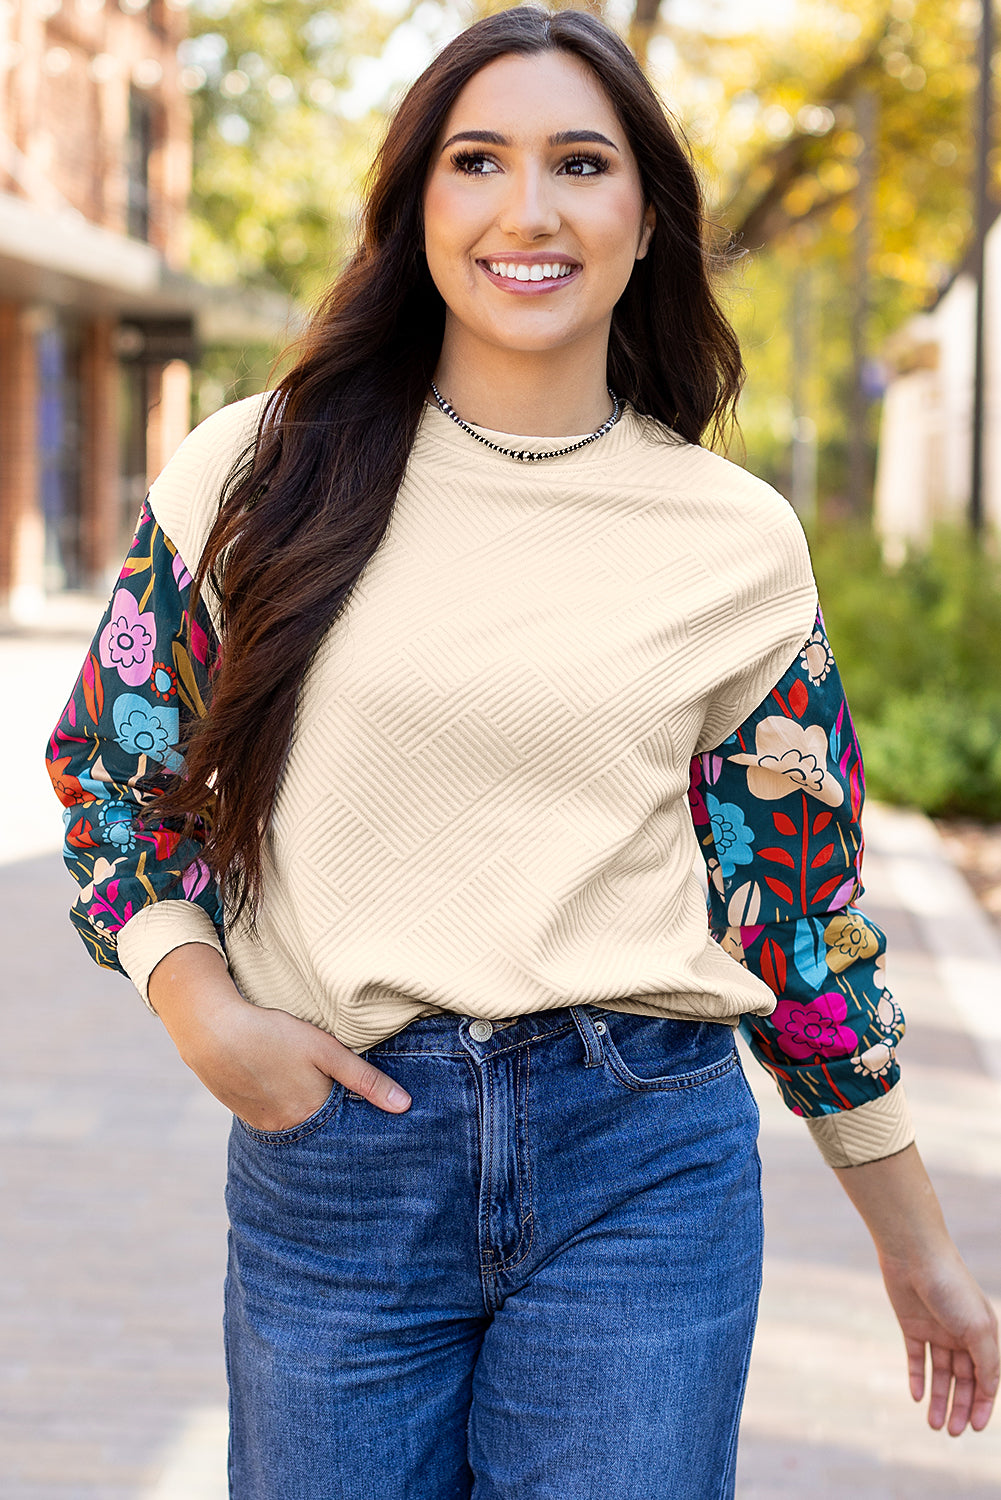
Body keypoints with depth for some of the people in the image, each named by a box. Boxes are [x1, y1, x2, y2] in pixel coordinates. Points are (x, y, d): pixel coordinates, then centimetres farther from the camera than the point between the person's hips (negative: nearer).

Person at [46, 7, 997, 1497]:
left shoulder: (740, 541, 2)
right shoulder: (262, 474, 1)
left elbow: (802, 909, 9)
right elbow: (112, 768, 11)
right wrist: (203, 1011, -6)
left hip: (644, 1161, 0)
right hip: (327, 1157, 0)